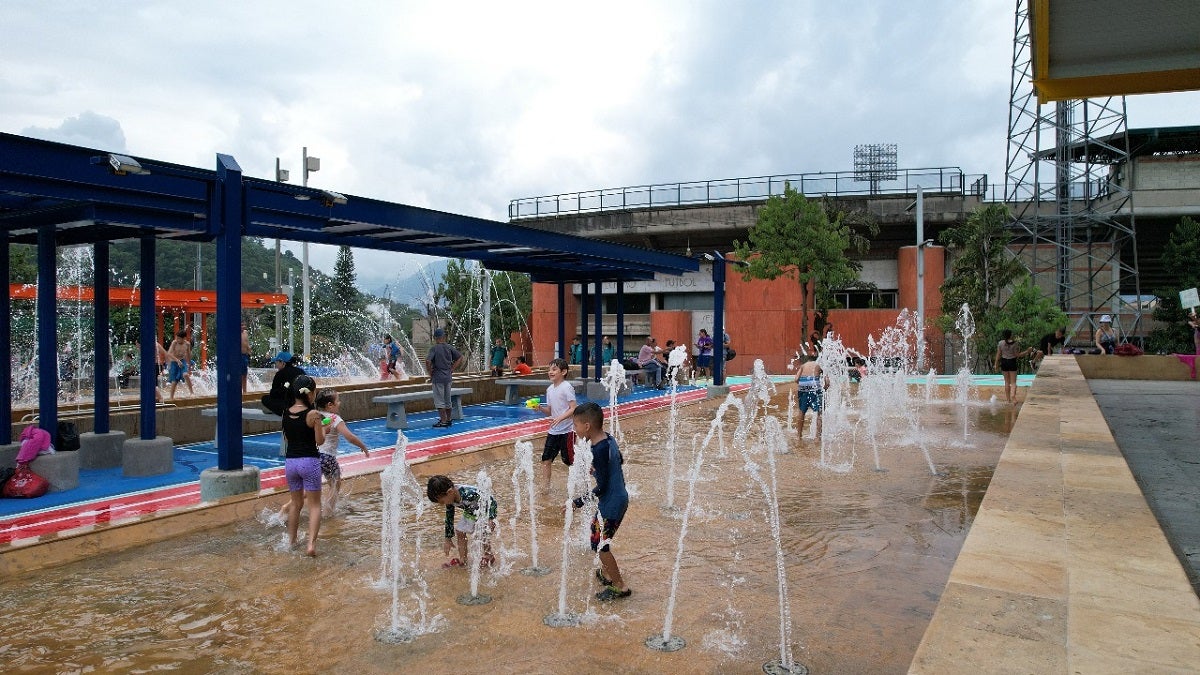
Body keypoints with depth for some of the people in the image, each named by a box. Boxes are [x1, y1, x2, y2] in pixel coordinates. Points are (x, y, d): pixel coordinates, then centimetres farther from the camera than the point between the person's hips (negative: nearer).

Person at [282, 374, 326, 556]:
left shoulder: (286, 412, 3)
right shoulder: (313, 414, -13)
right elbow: (320, 441, -10)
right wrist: (323, 427, 8)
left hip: (290, 461, 5)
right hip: (309, 461, -5)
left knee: (296, 503, 22)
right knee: (314, 505, 3)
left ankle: (291, 540, 30)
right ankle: (311, 543, -9)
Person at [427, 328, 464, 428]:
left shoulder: (434, 348, -12)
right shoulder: (449, 348, 3)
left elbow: (428, 361, -24)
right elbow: (460, 358, 7)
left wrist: (430, 374, -10)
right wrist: (452, 369, 9)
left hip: (438, 378, -6)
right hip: (448, 377, 6)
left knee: (439, 401, 1)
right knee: (447, 400, 16)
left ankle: (443, 421, 1)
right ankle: (448, 419, 23)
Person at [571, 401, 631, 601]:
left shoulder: (598, 450, -26)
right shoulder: (609, 438, 1)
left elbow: (601, 487, -23)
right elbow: (620, 460, 19)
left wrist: (578, 502, -18)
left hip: (611, 503, -9)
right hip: (620, 497, 9)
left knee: (600, 544, 2)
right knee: (597, 535, 22)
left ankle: (621, 587, 12)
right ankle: (606, 574, 36)